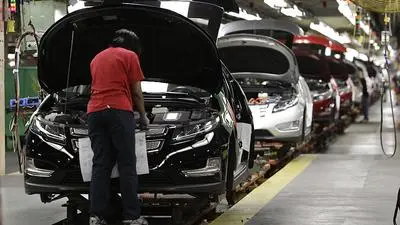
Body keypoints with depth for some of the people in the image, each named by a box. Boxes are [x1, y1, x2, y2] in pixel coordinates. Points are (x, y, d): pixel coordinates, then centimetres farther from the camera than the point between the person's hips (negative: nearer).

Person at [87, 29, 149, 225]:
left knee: (100, 165, 5)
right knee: (127, 165, -3)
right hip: (119, 111, -6)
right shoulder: (130, 56, 8)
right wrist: (143, 116, 18)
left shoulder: (96, 58, 27)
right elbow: (136, 92, 6)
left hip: (94, 112, 6)